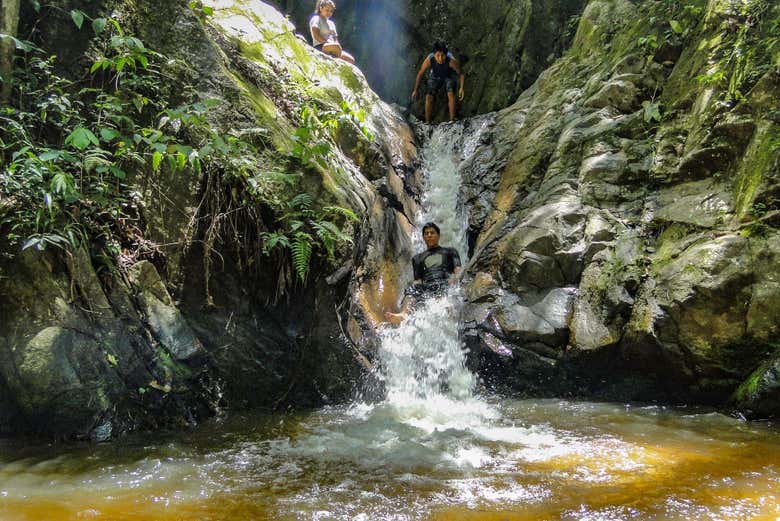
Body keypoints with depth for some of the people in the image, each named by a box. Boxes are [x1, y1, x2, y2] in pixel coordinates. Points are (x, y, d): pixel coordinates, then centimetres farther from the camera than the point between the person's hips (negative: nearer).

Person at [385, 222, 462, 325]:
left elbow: (458, 270, 13)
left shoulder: (450, 251, 30)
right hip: (426, 285, 2)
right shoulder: (418, 258, 34)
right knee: (412, 290, -34)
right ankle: (403, 314, -63)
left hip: (445, 283, -2)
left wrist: (454, 278, -10)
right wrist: (417, 284, -1)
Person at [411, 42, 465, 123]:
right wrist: (415, 90, -10)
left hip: (449, 76, -1)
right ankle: (427, 122, 0)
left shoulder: (452, 61, -39)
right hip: (435, 77, 1)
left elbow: (460, 74, -20)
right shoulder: (429, 60, -35)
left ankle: (452, 120, -15)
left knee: (450, 94, -26)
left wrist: (461, 88, -32)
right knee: (428, 97, -14)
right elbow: (420, 74, -16)